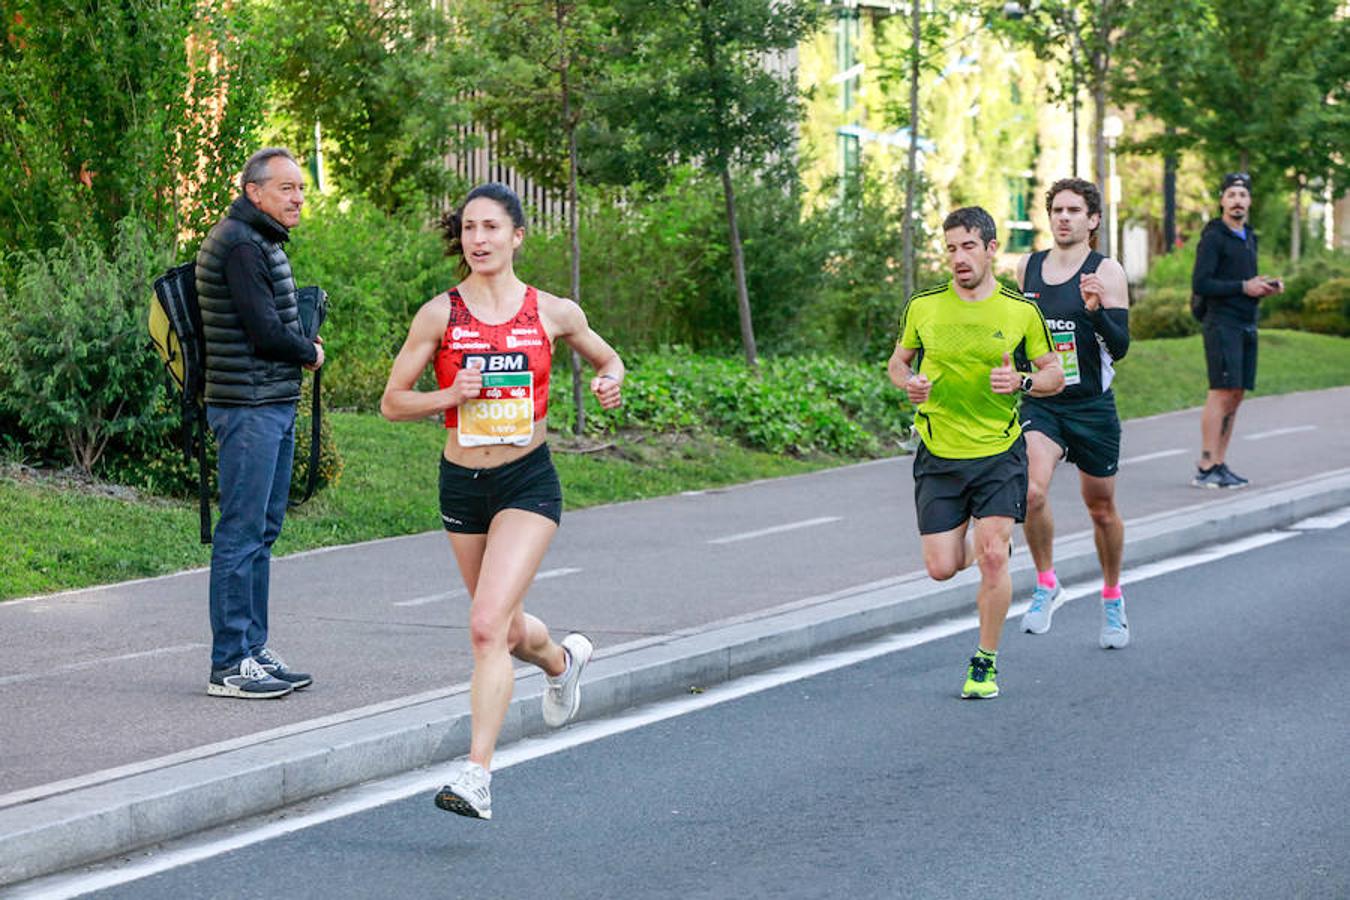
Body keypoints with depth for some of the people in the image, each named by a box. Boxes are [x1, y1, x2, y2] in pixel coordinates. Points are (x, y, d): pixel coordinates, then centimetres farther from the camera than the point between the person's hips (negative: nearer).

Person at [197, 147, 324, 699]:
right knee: (242, 531, -8)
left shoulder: (261, 242, 17)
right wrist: (310, 354, -1)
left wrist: (298, 342, 5)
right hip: (249, 407, -10)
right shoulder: (241, 244, -15)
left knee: (263, 530, 13)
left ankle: (253, 649, 19)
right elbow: (266, 332, -20)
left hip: (275, 405, 10)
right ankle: (229, 665, -5)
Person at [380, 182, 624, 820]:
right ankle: (564, 660, 54)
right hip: (462, 483, 3)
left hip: (529, 482, -3)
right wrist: (450, 395, -18)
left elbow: (607, 359, 17)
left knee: (488, 624, -18)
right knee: (508, 629, 18)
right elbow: (392, 402, 0)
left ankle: (477, 776, -16)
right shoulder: (439, 315, -4)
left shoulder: (553, 313, -2)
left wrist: (609, 382, -6)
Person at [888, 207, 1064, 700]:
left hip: (999, 452, -1)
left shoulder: (1021, 311, -3)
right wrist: (908, 382, -9)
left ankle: (986, 664, 5)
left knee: (992, 557, -13)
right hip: (938, 454, 2)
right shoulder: (923, 306, 0)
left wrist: (1021, 381, -16)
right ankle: (979, 547, 37)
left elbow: (1055, 374, 5)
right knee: (941, 568, -1)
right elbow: (898, 361, 14)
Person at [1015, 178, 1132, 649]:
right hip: (1040, 403, 2)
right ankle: (1046, 584, -1)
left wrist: (1096, 309, -32)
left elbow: (1120, 347, -16)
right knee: (1032, 491, -22)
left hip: (1092, 406, -2)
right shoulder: (1027, 267, 5)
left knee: (1102, 509, 12)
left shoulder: (1107, 271, -8)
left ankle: (1112, 598, 34)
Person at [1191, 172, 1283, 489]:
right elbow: (1200, 284, -16)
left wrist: (1267, 286, 7)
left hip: (1247, 326, 8)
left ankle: (1219, 465, 8)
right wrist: (1244, 287, -16)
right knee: (1222, 393, -13)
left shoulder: (1248, 238, 18)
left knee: (1235, 396, 6)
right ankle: (1205, 469, -13)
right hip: (1222, 324, -8)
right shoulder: (1213, 237, -8)